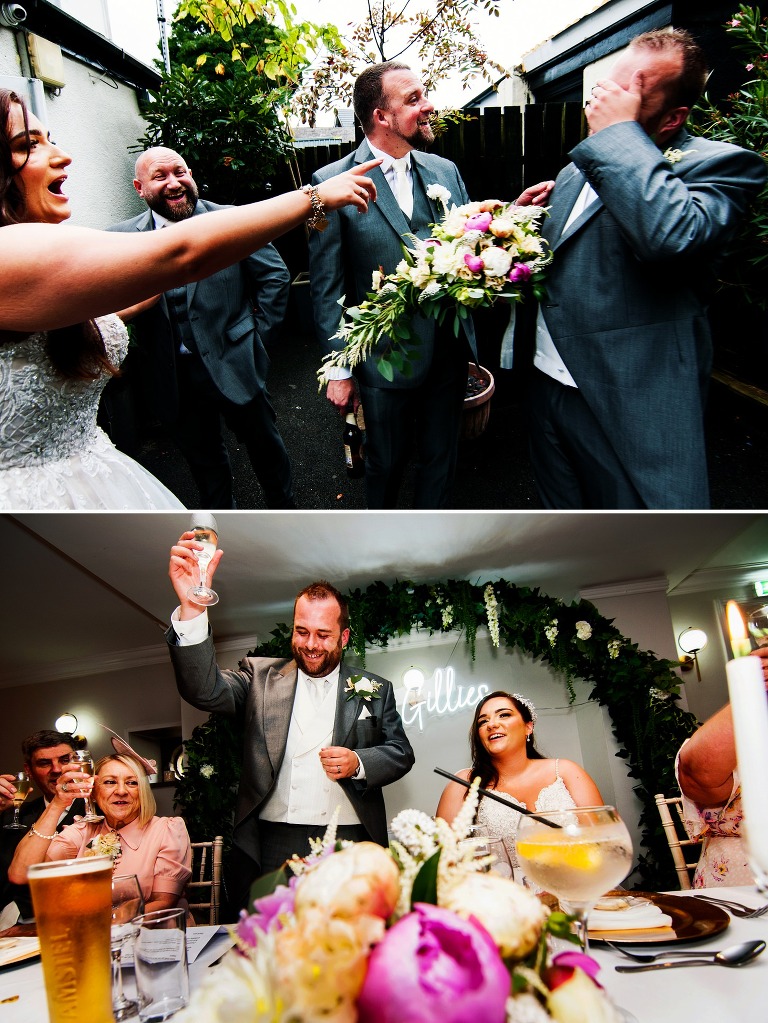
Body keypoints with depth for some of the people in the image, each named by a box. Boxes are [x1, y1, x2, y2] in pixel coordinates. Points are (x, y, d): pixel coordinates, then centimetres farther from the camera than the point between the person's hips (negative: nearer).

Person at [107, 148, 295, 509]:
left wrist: (259, 335, -2)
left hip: (235, 365, -1)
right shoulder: (122, 238, -1)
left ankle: (283, 507, 38)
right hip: (173, 377, 2)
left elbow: (275, 275, 0)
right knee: (203, 459, 18)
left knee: (264, 442, 14)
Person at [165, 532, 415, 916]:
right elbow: (205, 690, -10)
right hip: (273, 846, 0)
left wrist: (359, 763, -11)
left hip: (349, 845, 1)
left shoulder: (374, 690, 11)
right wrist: (191, 609, -25)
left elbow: (401, 754, 11)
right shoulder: (262, 676, 7)